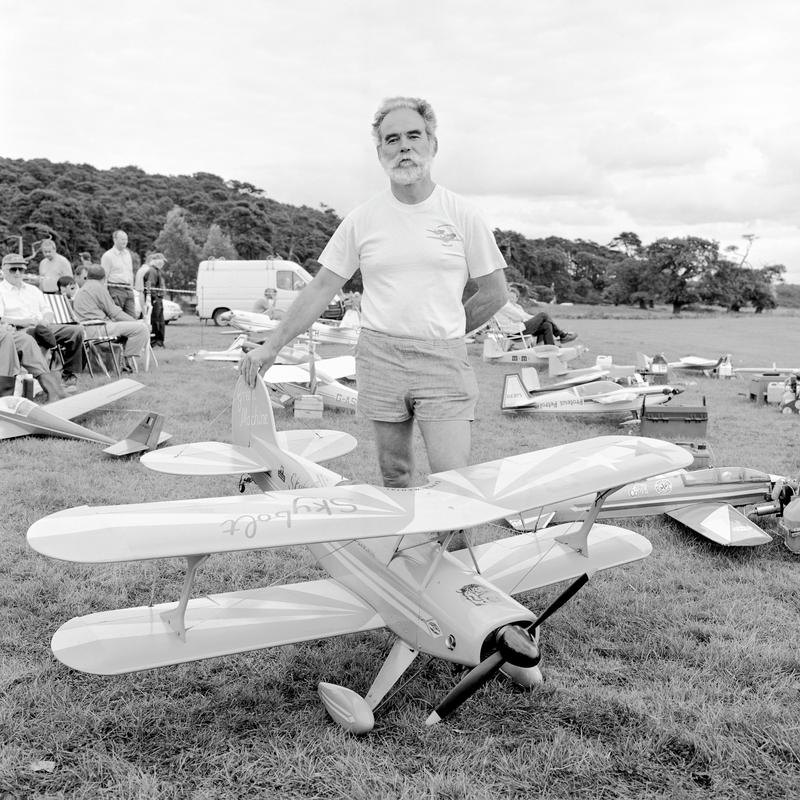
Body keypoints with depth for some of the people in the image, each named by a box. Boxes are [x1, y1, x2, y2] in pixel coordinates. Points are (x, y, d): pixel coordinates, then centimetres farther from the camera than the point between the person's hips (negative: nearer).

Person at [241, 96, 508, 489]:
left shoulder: (461, 214, 1)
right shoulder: (362, 219, 4)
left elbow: (494, 292, 8)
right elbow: (321, 288, 6)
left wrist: (444, 332, 11)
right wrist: (271, 346, 3)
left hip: (444, 361, -1)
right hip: (379, 356, 2)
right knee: (394, 479, 11)